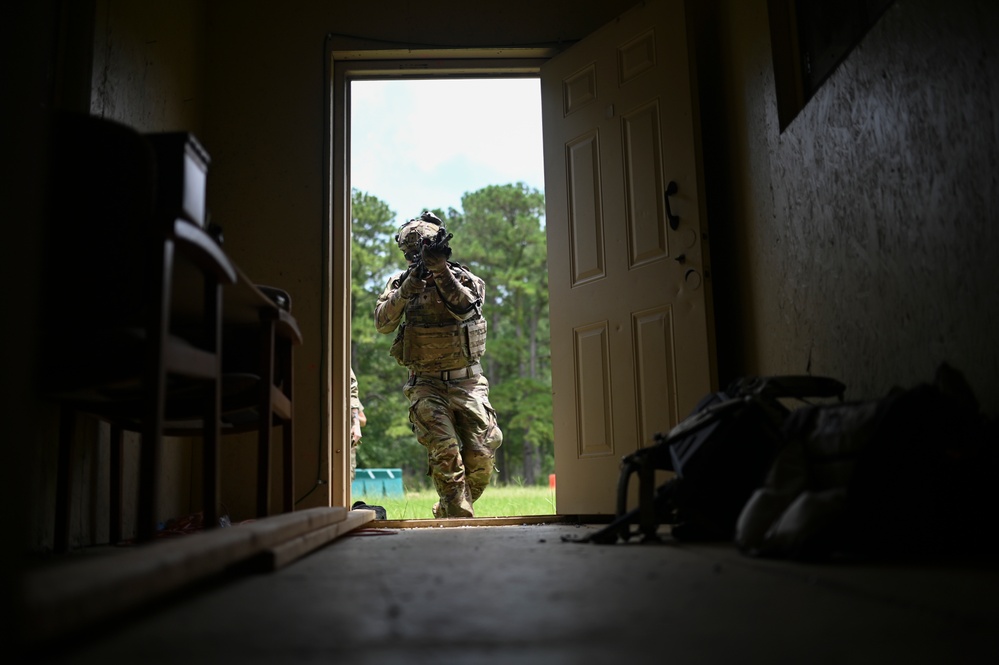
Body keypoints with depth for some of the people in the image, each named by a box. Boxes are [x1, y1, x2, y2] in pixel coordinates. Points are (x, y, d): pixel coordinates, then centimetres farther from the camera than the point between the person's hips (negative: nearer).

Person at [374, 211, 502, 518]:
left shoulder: (464, 277, 0)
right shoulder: (402, 282, 4)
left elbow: (466, 308, -22)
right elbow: (383, 323, -11)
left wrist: (440, 270, -32)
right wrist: (410, 285, -21)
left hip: (467, 381, 1)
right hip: (427, 385, -1)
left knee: (481, 457, -3)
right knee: (445, 452, -18)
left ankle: (446, 511, 19)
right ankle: (459, 517, -8)